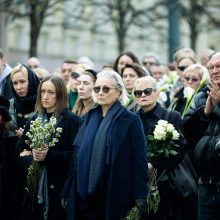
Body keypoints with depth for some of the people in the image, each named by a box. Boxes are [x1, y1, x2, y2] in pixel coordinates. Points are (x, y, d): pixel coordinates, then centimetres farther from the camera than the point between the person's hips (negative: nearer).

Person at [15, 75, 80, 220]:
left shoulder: (72, 120, -2)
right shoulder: (34, 120, 14)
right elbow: (19, 152, 9)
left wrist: (49, 155, -21)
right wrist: (32, 158, -12)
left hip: (59, 187, -4)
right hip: (34, 186, 4)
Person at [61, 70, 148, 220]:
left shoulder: (130, 120, -4)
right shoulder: (89, 118, 12)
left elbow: (139, 160, -9)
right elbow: (77, 156, 13)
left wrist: (139, 199, -16)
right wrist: (68, 192, 9)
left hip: (115, 198, -5)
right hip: (85, 197, 5)